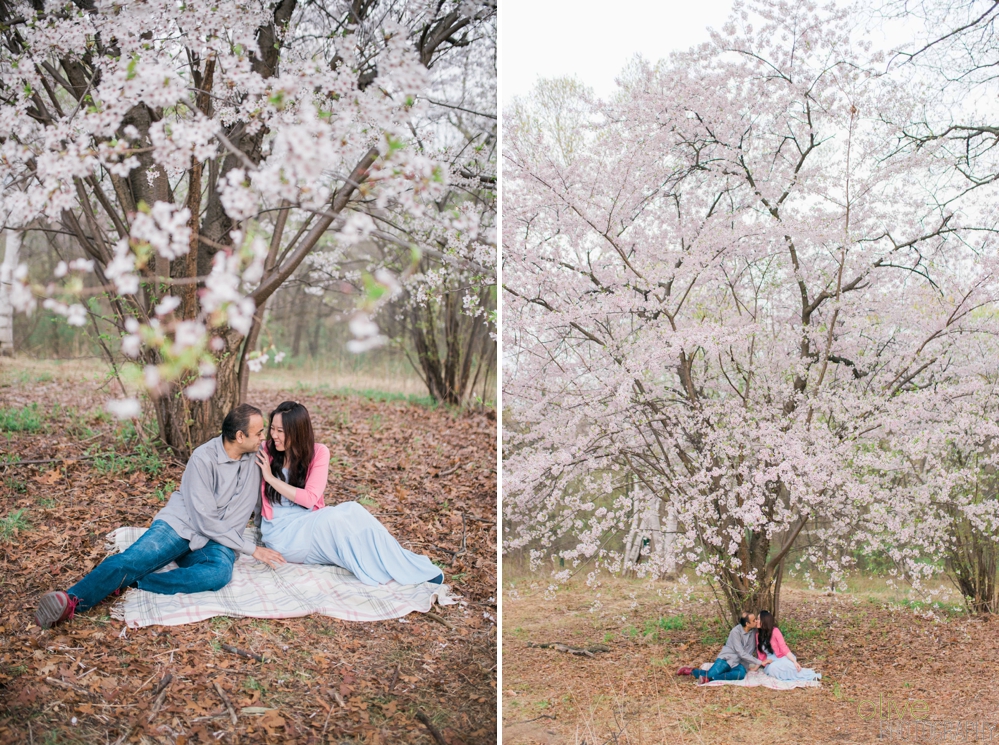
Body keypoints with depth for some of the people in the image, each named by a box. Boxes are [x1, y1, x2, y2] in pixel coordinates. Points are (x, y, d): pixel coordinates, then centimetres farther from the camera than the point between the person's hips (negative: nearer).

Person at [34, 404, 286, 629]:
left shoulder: (254, 456, 4)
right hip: (180, 525, -2)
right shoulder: (204, 458, -12)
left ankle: (127, 581, -36)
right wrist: (251, 549, -12)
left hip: (214, 542, 3)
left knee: (219, 574, -33)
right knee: (131, 560, -30)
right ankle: (72, 600, -48)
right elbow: (206, 520, -14)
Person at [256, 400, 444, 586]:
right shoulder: (266, 453, -3)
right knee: (347, 513, -29)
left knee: (351, 511, -29)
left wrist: (271, 478, -15)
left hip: (309, 526, 3)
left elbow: (309, 498, -13)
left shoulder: (318, 453, -2)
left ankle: (411, 569, -26)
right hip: (281, 535, -2)